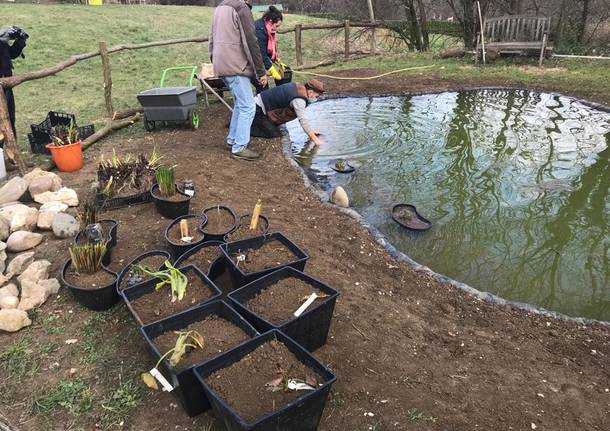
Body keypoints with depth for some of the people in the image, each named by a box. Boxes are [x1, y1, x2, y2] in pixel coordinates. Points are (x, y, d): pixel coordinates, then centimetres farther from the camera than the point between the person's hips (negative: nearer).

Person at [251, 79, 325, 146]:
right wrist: (315, 139, -28)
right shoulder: (299, 99, -27)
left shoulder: (298, 87, 2)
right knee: (274, 134, -12)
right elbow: (303, 120, -30)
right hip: (258, 109, -10)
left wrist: (311, 131, 7)